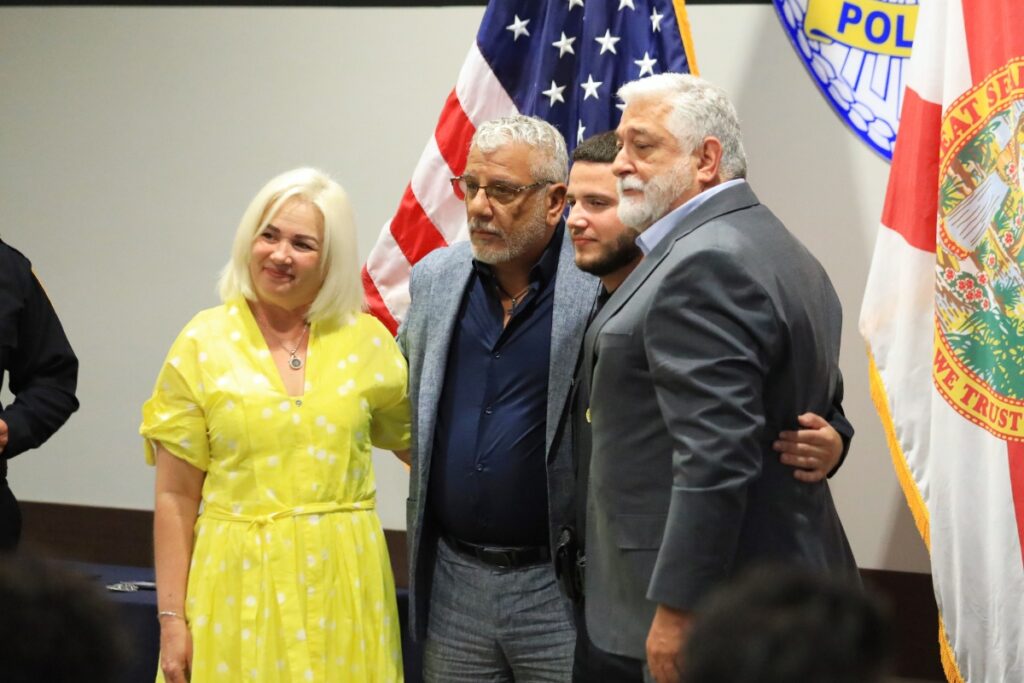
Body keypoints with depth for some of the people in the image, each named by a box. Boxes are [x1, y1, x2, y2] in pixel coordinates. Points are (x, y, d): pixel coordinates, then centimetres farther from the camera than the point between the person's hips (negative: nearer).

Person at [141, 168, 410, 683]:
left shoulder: (366, 341, 3)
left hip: (343, 580, 1)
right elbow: (176, 496, -1)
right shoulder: (204, 344, -1)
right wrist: (171, 619, -4)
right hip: (242, 582, -1)